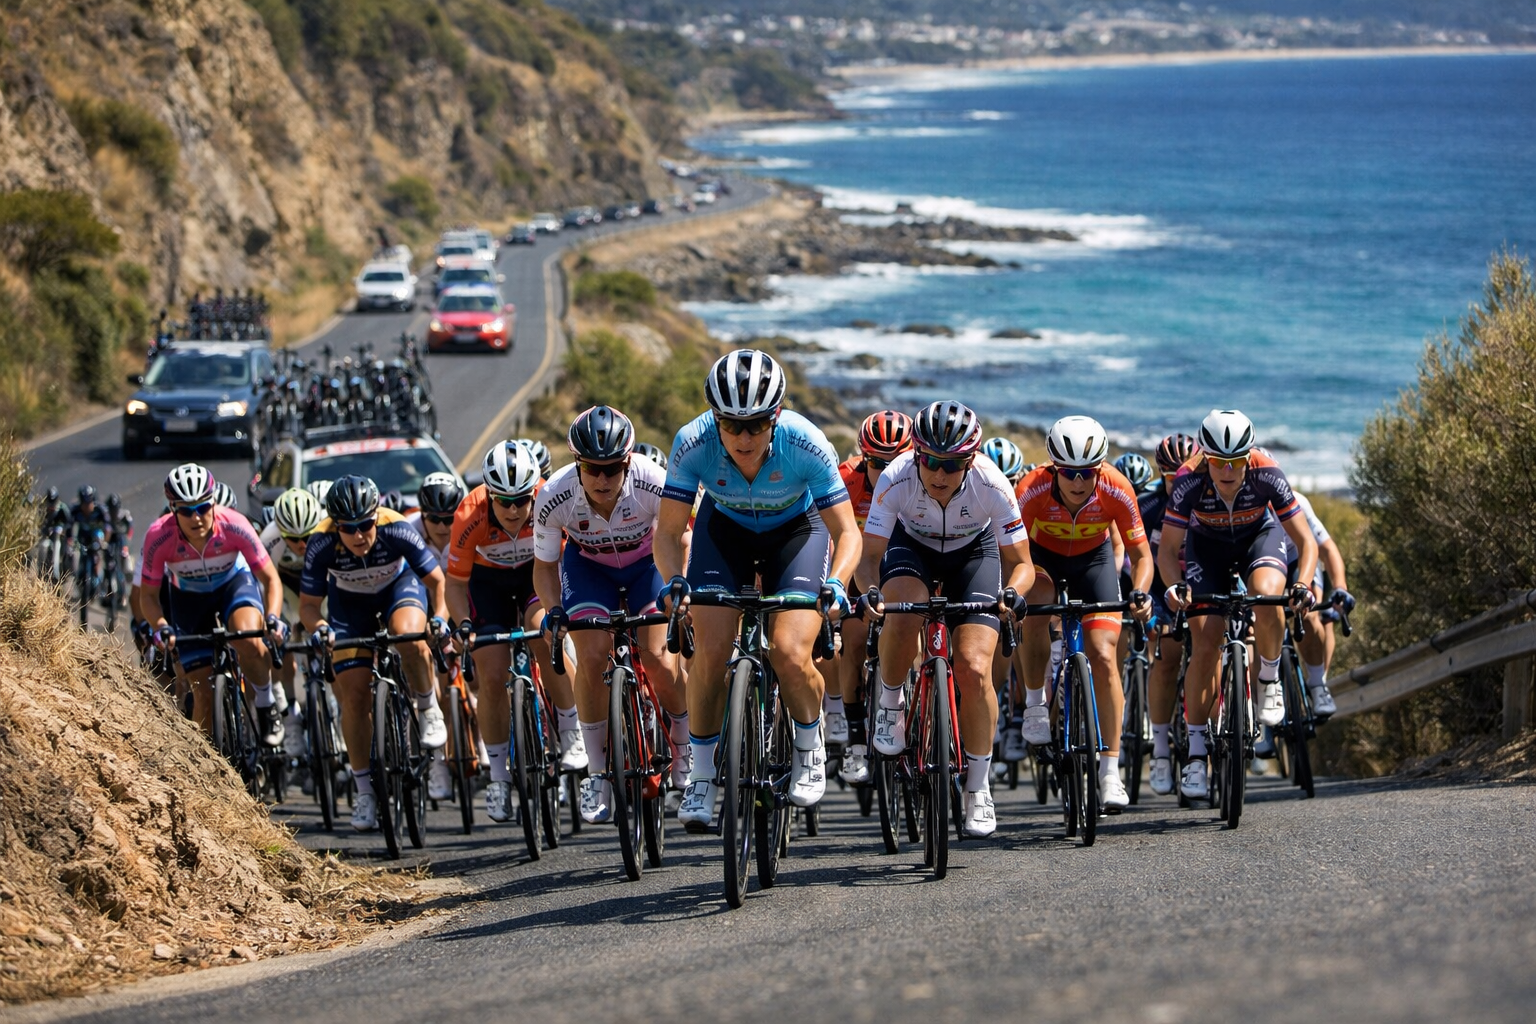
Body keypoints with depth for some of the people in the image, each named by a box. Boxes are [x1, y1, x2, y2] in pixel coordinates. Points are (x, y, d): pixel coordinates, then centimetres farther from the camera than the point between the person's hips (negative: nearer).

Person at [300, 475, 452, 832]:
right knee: (354, 696, -6)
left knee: (409, 636, -36)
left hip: (400, 586, -1)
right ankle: (365, 791, 7)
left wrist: (439, 616, -35)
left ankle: (428, 710, -9)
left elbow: (435, 580, -20)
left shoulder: (396, 530, -33)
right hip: (349, 602, 1)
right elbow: (308, 603, -20)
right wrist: (319, 628, -41)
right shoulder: (321, 545, -32)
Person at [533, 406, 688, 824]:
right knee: (592, 657, -18)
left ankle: (684, 748, 12)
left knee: (657, 659, -16)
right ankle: (599, 773, -5)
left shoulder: (654, 484, -34)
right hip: (588, 565, 1)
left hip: (647, 560, -1)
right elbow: (545, 564, -13)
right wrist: (553, 610, -30)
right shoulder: (554, 497, -31)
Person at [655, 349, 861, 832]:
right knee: (710, 651, -16)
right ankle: (701, 775, 3)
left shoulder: (806, 444, -33)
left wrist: (836, 582, -45)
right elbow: (668, 530, -20)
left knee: (789, 653, -21)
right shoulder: (693, 444, -30)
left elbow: (846, 530, -26)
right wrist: (674, 582, -40)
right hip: (725, 529, 1)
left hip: (796, 530, -1)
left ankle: (810, 747, 8)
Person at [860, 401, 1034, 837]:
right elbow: (870, 555, -25)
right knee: (904, 612, -36)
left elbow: (1021, 563, -23)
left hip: (973, 553, 0)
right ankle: (890, 703, -7)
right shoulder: (896, 479, -33)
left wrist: (1011, 592, -45)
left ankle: (978, 789, 1)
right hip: (912, 547, 0)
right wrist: (870, 590, -47)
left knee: (974, 670, -16)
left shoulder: (991, 485, -33)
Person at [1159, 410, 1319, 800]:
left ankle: (1270, 680, -9)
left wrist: (1303, 584, -42)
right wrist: (1175, 585, -42)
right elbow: (1167, 551, -23)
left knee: (1266, 595, -35)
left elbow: (1306, 541, -25)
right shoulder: (1189, 482, -32)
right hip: (1207, 545, 1)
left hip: (1260, 536, 0)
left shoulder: (1266, 475, -32)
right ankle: (1196, 750, -2)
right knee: (1204, 648, -12)